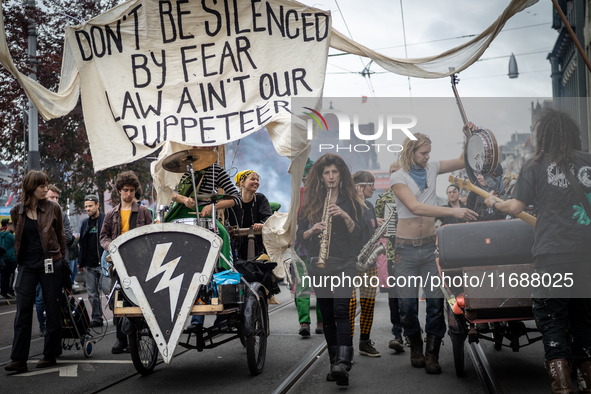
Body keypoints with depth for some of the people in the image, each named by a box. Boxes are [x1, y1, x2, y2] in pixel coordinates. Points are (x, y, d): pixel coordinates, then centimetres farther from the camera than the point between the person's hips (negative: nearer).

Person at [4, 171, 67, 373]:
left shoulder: (52, 208, 0)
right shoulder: (17, 212, 5)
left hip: (49, 263, -2)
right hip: (27, 265, 2)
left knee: (53, 310, 3)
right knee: (23, 311, -2)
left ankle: (50, 355, 14)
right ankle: (19, 359, -1)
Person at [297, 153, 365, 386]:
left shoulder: (351, 201, 5)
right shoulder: (311, 202, 9)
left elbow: (358, 234, -3)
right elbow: (300, 235, 6)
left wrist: (345, 216, -18)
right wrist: (313, 229, -15)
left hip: (345, 263, -3)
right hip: (319, 264, 3)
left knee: (341, 311, -19)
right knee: (327, 315, 7)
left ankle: (343, 364, -28)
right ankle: (335, 362, 17)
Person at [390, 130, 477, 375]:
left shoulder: (432, 169, 8)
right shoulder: (398, 178, -6)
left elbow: (463, 161, 20)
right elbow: (415, 207, -21)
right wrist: (453, 212, -29)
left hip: (430, 245, 3)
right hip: (406, 248, -3)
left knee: (436, 301, -6)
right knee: (407, 303, 3)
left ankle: (432, 354, 3)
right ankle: (415, 347, 25)